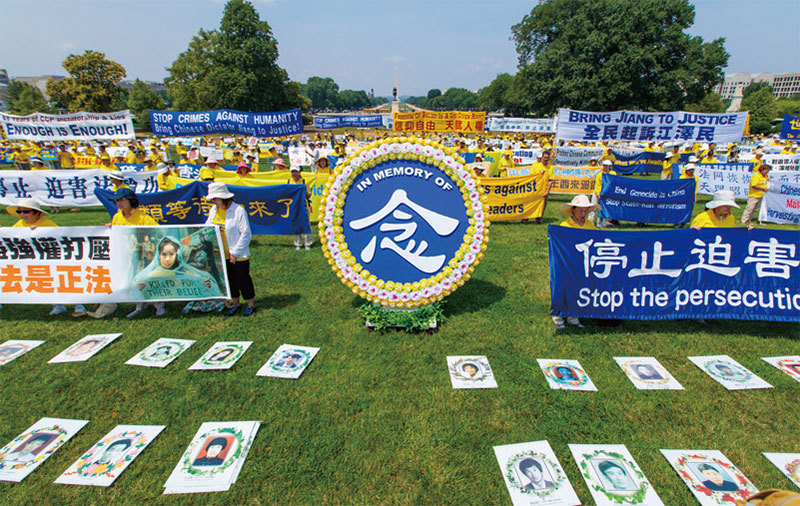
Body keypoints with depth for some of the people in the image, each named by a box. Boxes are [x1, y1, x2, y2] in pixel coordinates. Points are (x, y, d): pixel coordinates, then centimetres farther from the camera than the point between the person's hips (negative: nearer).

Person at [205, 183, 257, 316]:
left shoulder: (239, 211, -16)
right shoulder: (214, 209, 4)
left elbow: (246, 234, -16)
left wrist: (235, 253, -15)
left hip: (239, 255, -6)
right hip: (222, 255, 6)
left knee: (243, 280, 5)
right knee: (229, 280, 16)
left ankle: (251, 305, 21)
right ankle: (235, 304, 33)